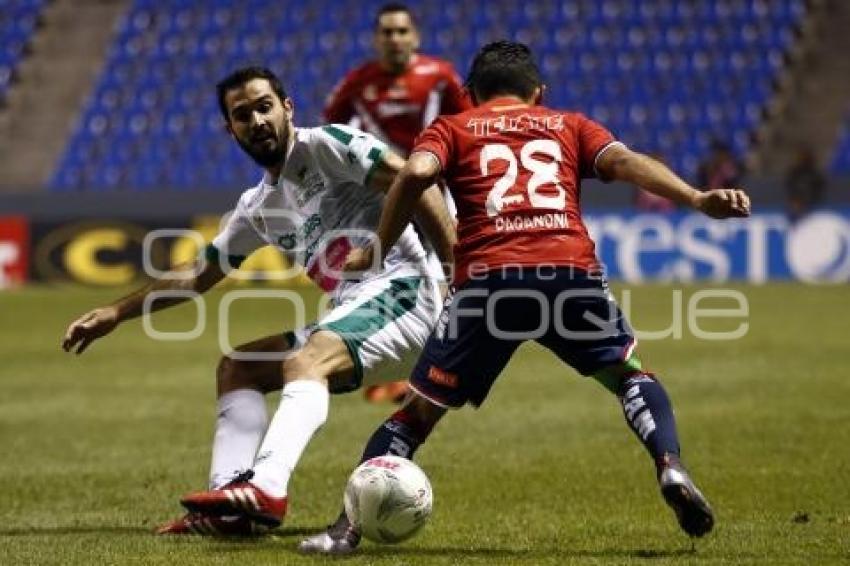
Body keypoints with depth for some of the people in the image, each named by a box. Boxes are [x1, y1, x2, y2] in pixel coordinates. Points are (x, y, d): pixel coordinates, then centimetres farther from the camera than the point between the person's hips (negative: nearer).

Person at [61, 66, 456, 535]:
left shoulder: (323, 146, -4)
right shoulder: (257, 209, 19)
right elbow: (198, 277, 29)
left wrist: (459, 268, -21)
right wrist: (116, 312, 26)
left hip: (398, 289, -9)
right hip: (344, 313, 9)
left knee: (303, 363, -31)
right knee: (236, 368, 9)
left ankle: (266, 488, -52)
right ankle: (229, 502, -8)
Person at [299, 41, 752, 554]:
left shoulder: (452, 128, 23)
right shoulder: (569, 125, 27)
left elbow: (416, 173, 2)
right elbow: (623, 161, 9)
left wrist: (375, 252, 10)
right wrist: (698, 200, -2)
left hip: (487, 279, -1)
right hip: (571, 271, 1)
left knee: (420, 411, 10)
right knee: (628, 373, 25)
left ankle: (349, 527, -1)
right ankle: (670, 466, 0)